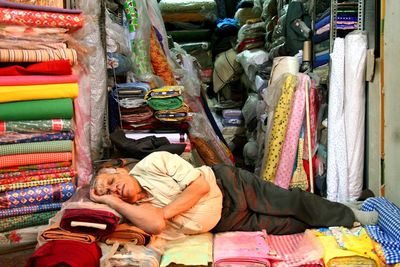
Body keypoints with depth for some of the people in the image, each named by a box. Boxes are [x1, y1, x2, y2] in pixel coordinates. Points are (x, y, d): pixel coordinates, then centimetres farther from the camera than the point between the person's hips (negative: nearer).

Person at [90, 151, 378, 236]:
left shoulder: (153, 162, -16)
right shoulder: (135, 207, -9)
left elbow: (200, 184, -18)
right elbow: (156, 225, -32)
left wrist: (167, 210, -24)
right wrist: (110, 201, -29)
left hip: (226, 183, -2)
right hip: (225, 223, 2)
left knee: (293, 203, 3)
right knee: (289, 227, 4)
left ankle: (348, 214, 31)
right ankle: (348, 222, 28)